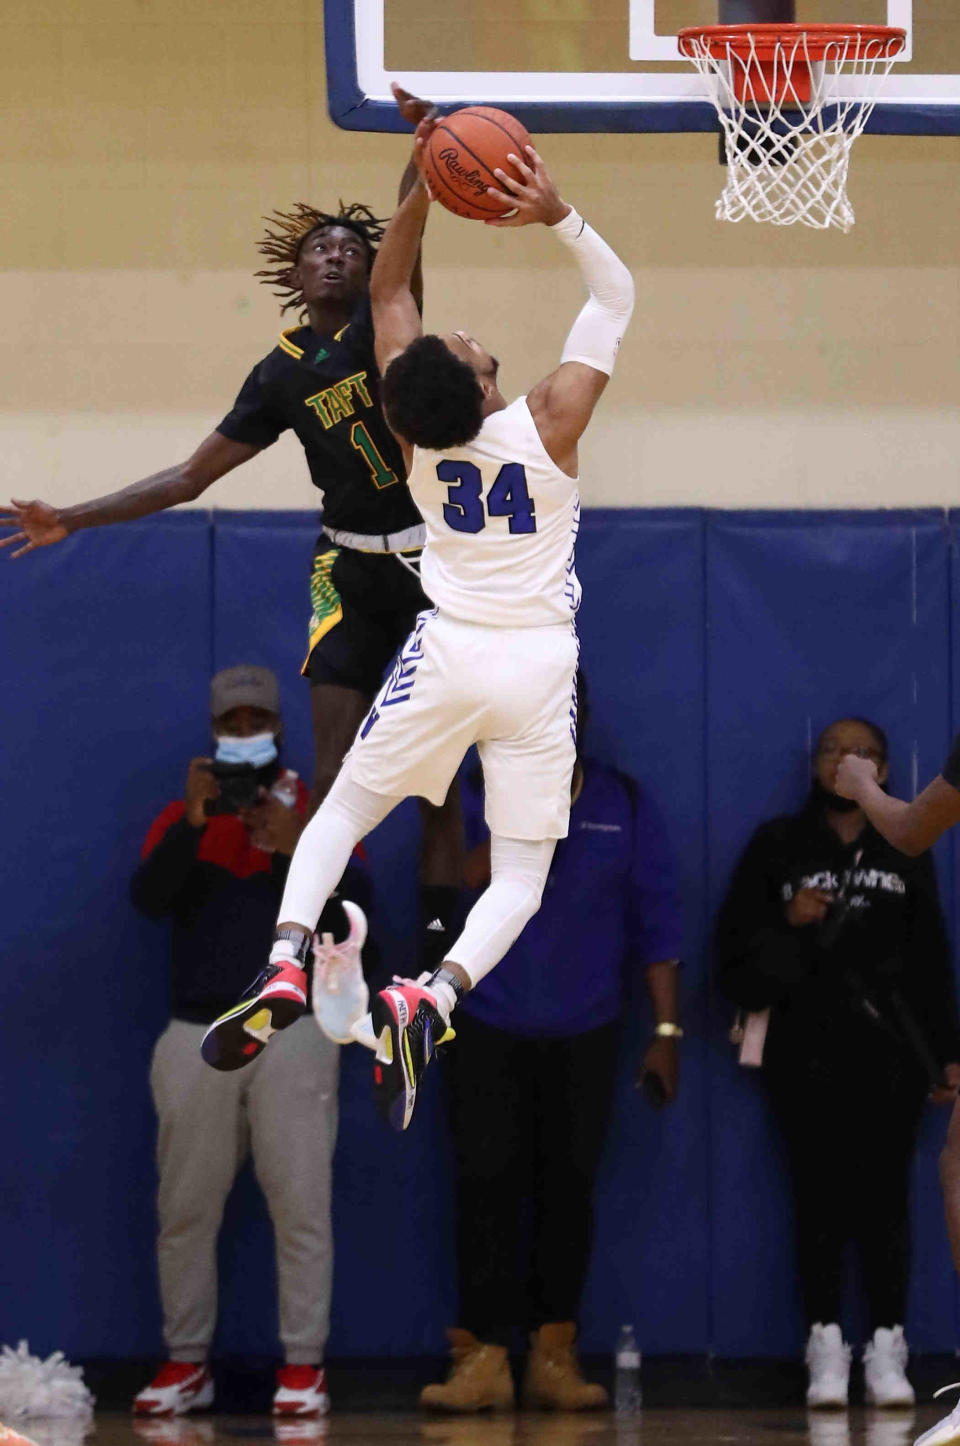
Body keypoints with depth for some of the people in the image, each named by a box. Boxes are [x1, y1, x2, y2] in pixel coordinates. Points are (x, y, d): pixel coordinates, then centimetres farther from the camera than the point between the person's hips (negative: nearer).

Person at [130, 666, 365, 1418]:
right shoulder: (182, 817, 10)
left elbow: (359, 903, -5)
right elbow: (148, 898, -7)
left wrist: (299, 847, -20)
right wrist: (194, 824, -19)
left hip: (293, 1033, -2)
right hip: (197, 1037, 2)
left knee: (301, 1204, -6)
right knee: (186, 1208, 2)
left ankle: (304, 1365, -2)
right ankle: (186, 1362, 10)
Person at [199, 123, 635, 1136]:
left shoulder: (416, 427, -9)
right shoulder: (551, 421, -14)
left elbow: (387, 291, 4)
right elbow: (615, 294, -3)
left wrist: (425, 186, -4)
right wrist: (559, 215, -16)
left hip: (448, 651, 1)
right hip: (540, 665, -1)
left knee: (340, 814, 17)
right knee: (521, 876, 4)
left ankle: (283, 964, -8)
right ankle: (432, 997, -24)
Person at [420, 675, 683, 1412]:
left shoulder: (625, 804, 3)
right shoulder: (476, 793, 1)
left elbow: (657, 922, 3)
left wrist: (666, 1031, -2)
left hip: (585, 1035, 1)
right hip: (490, 1030, -1)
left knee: (567, 1189, 3)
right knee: (489, 1189, -6)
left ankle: (553, 1356, 8)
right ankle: (483, 1359, -5)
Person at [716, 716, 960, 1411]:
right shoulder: (777, 846, 11)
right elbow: (736, 938, 7)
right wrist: (786, 922, -12)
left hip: (891, 1051, 0)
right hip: (807, 1052, 0)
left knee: (884, 1192, -5)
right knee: (820, 1190, -5)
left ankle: (888, 1351, -5)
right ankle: (827, 1348, -3)